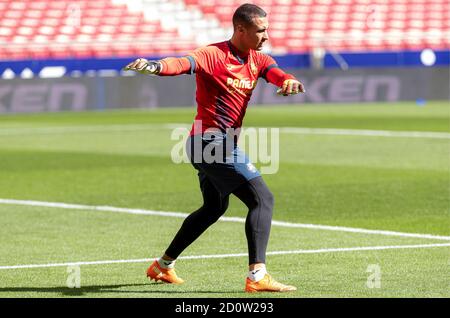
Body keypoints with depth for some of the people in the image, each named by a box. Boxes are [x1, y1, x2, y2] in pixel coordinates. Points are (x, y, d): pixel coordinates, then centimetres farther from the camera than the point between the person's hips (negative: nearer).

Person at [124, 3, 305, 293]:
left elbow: (276, 73, -10)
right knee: (262, 198, -16)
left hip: (223, 145, 10)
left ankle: (164, 266, 37)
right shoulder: (214, 55, -15)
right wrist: (156, 67, -56)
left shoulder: (258, 60, 8)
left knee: (215, 207, 25)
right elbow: (184, 63, -33)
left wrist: (289, 81, -36)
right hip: (214, 141, -10)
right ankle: (257, 276, -23)